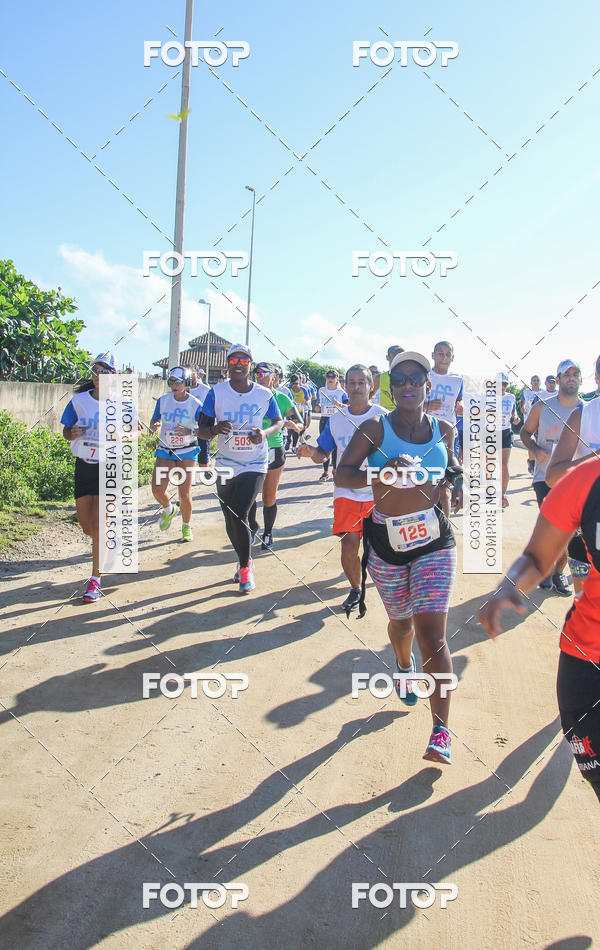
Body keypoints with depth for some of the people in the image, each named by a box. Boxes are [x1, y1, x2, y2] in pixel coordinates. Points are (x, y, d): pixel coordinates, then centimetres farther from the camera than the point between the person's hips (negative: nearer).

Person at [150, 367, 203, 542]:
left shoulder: (196, 405, -10)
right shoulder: (163, 400, 0)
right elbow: (155, 419, 13)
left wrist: (190, 432, -25)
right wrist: (154, 426, -11)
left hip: (187, 452, -3)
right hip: (165, 450, 3)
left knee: (184, 494, -5)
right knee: (157, 489, -10)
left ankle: (186, 527, 19)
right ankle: (169, 510, 24)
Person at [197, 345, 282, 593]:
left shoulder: (264, 394, -5)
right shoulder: (217, 392, -6)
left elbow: (278, 421, 10)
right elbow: (202, 430, -5)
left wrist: (265, 432, -13)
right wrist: (215, 429, -28)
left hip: (254, 464, -2)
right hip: (226, 464, 2)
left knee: (239, 516, -14)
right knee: (231, 520, 10)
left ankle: (245, 566, 8)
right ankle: (245, 560, 35)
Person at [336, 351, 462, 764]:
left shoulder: (443, 430, 3)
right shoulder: (375, 430, -6)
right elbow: (342, 474, -14)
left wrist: (458, 483, 0)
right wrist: (382, 473, -31)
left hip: (435, 541, 0)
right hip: (387, 543, 0)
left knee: (432, 633, -10)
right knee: (401, 620, 19)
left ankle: (441, 731, -2)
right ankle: (405, 667, 55)